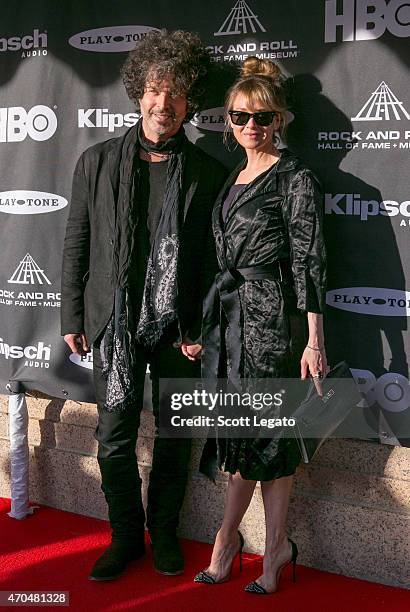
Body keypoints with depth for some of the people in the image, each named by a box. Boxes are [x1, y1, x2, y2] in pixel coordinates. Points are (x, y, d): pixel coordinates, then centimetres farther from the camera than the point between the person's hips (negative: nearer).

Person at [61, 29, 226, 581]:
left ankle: (164, 534, 32)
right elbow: (76, 244, 4)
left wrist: (201, 329, -4)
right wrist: (73, 319, 2)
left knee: (175, 438, 12)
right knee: (115, 441, 7)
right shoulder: (97, 162, 1)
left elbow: (216, 260, 2)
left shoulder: (209, 173, -1)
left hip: (178, 328, 0)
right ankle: (126, 537, 28)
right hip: (115, 324, 0)